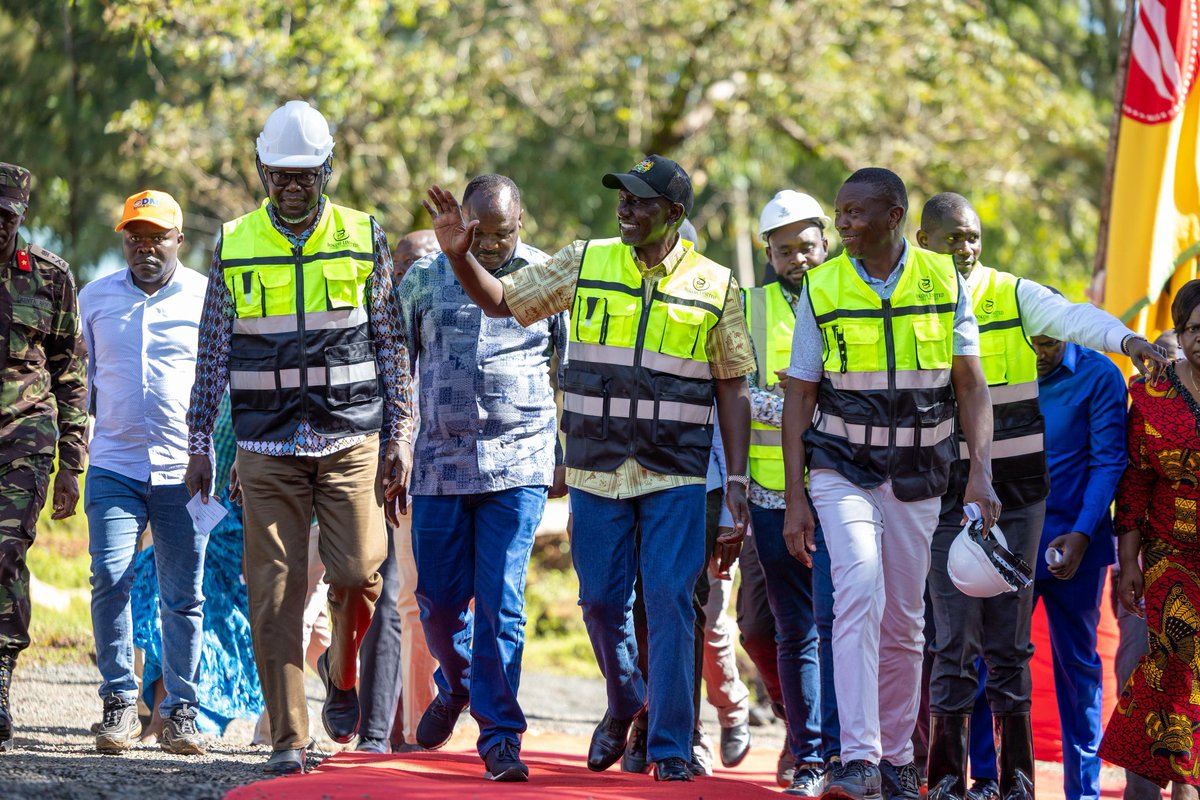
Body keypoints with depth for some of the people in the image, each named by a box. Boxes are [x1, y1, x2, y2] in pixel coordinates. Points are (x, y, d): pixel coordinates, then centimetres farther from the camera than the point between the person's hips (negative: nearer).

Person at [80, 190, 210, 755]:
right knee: (110, 578, -12)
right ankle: (119, 703, -3)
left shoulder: (209, 299, 3)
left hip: (185, 470, -1)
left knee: (183, 595, 1)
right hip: (113, 468, 1)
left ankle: (180, 710, 9)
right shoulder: (95, 299, 10)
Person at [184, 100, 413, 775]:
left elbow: (392, 345, 7)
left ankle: (342, 670, 21)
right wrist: (199, 445, 6)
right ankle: (289, 738, 0)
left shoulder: (364, 239, 4)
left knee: (358, 570, -10)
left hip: (352, 437, 0)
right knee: (276, 591, -4)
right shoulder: (234, 246, 6)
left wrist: (397, 436, 2)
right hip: (267, 443, 0)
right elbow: (213, 353, 9)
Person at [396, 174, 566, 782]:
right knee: (438, 599, 7)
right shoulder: (424, 279, 5)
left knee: (501, 603, -9)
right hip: (439, 465, 2)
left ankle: (500, 736, -6)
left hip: (518, 464, -2)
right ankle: (455, 686, 37)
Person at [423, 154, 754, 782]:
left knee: (669, 602, -7)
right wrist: (460, 256, -10)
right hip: (597, 469, 2)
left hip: (676, 474, -2)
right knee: (602, 600, 6)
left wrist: (736, 480, 0)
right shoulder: (585, 264, 4)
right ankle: (624, 705, 33)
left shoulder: (714, 286, 1)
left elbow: (731, 390, 5)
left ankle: (670, 747, -1)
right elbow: (500, 301, 9)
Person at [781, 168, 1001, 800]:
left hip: (918, 474, 2)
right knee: (859, 597, -21)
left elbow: (971, 385, 1)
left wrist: (981, 473, -11)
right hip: (843, 468, -2)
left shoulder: (942, 281, 0)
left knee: (904, 623, 8)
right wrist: (795, 498, -4)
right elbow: (799, 397, 1)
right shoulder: (822, 289, -1)